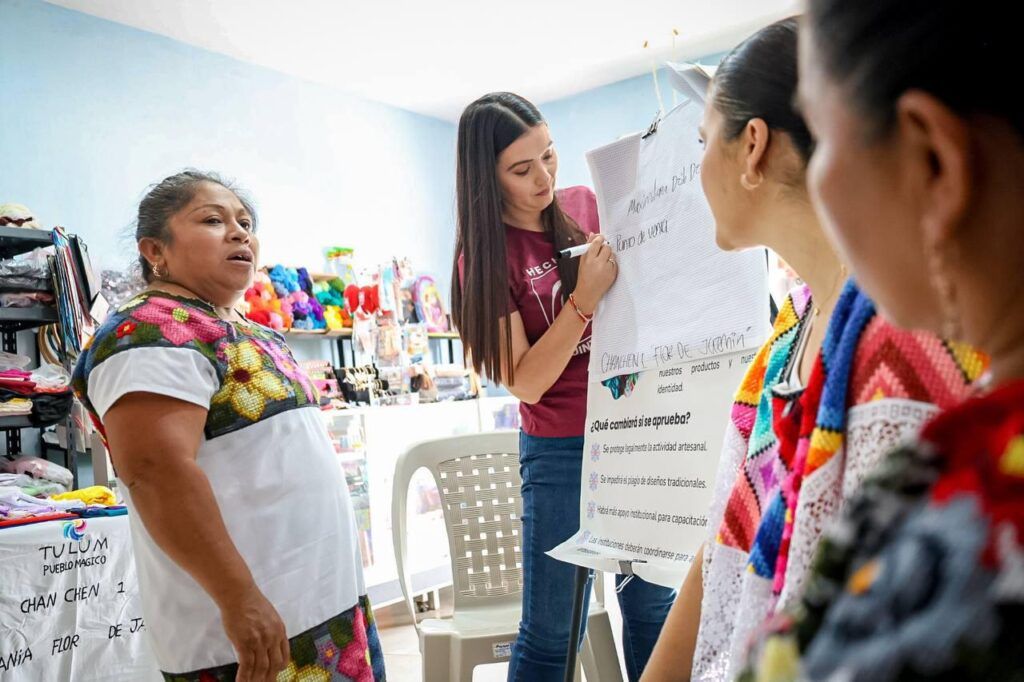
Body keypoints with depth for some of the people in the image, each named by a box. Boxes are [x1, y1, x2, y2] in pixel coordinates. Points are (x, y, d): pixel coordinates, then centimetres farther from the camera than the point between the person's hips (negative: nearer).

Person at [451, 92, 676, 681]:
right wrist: (584, 299, -23)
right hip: (561, 450, -3)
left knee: (654, 608, 13)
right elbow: (526, 383, -13)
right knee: (551, 634, 5)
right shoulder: (487, 253, -7)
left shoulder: (588, 205, 2)